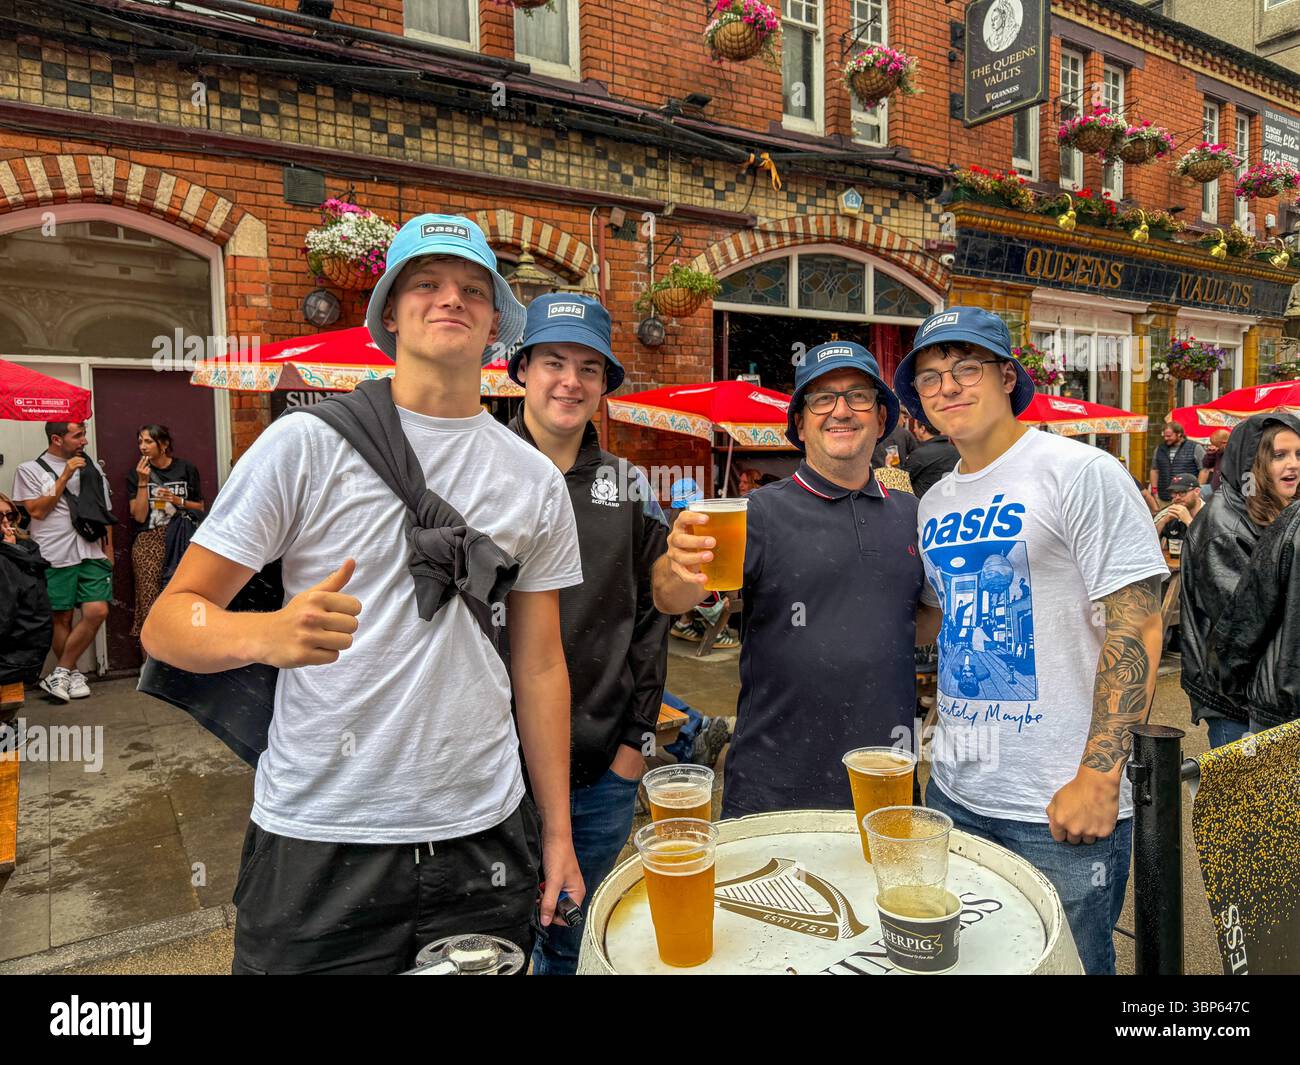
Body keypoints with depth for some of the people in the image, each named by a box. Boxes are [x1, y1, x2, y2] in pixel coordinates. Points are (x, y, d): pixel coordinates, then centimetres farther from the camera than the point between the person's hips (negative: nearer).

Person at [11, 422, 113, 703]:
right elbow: (37, 511, -7)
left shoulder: (92, 468, 14)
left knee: (97, 612, -9)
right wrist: (64, 477, -10)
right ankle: (72, 672, 18)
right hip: (55, 557, -3)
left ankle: (60, 673, 4)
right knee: (62, 618, 2)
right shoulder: (30, 470, 3)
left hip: (92, 553, 3)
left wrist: (108, 549, 12)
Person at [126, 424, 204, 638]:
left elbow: (200, 508, 13)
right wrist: (143, 482, -5)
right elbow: (139, 516, 0)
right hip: (148, 543, 0)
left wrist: (179, 501, -5)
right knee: (150, 599, -6)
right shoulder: (135, 475, 8)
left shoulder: (186, 469, 7)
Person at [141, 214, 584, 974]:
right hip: (317, 840, -2)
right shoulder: (308, 443, -6)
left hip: (482, 839, 3)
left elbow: (540, 663, 8)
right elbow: (168, 621, -6)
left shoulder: (537, 481, 4)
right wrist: (267, 635, -28)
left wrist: (558, 832, 8)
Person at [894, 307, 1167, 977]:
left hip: (1062, 805, -6)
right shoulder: (933, 503, 9)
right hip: (952, 793, 7)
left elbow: (1135, 628, -15)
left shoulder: (1081, 473, -11)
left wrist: (1099, 776, -20)